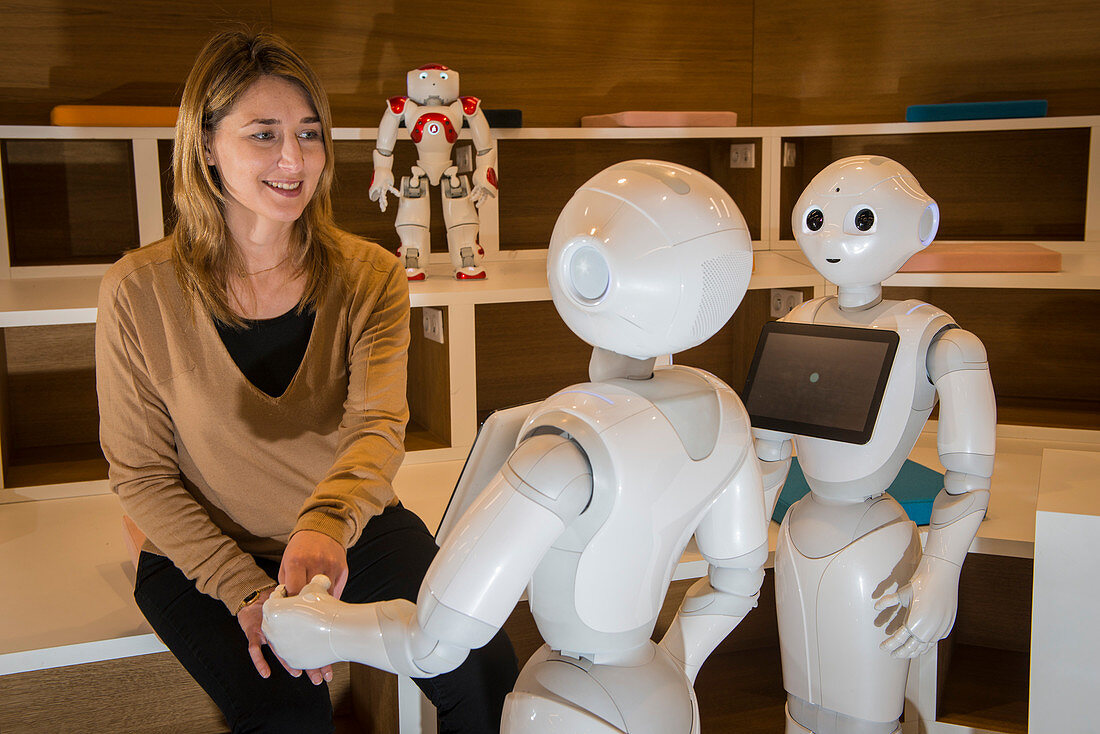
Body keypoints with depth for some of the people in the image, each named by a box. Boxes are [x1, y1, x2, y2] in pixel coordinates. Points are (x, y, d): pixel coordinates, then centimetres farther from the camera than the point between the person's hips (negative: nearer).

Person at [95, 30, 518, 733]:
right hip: (204, 552, -2)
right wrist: (247, 590, -18)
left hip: (353, 527, 2)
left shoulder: (372, 277, -7)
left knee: (486, 673, -14)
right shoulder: (140, 291, -13)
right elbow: (140, 474, -8)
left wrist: (327, 520, -44)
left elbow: (380, 427, -21)